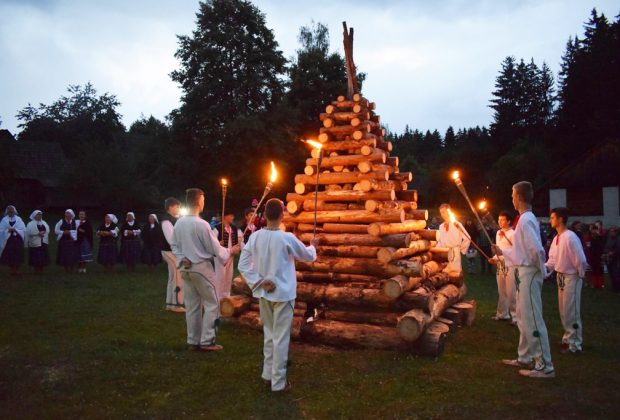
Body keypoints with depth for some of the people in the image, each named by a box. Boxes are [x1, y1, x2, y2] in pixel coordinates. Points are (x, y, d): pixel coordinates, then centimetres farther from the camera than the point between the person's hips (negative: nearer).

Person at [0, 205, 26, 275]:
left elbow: (23, 230, 1)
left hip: (18, 240, 0)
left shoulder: (19, 219, 7)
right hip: (8, 240, 0)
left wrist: (15, 230, -12)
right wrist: (8, 230, -15)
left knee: (18, 256, -2)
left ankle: (17, 270, 7)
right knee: (9, 256, -3)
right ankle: (12, 270, 6)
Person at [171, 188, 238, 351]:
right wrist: (230, 251, 4)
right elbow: (215, 248, -11)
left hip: (186, 268, 7)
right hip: (202, 267, -7)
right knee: (212, 303, 5)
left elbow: (174, 245, 9)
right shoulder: (202, 224, -19)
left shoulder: (179, 223, 2)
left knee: (192, 305, 13)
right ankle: (207, 341, 6)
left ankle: (193, 340, 20)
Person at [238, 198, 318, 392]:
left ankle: (268, 375, 31)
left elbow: (243, 265, -4)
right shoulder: (287, 238, -16)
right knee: (281, 338, 5)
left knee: (269, 333, 21)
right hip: (283, 293, -5)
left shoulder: (255, 237, -5)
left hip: (264, 293, 5)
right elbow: (308, 256, 0)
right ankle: (278, 382, 13)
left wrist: (258, 282, -4)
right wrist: (313, 246, 20)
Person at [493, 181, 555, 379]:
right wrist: (502, 252, 26)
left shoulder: (526, 220, -18)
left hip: (529, 274, -10)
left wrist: (541, 271, -12)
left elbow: (537, 250, -25)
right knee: (523, 318, 18)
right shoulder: (525, 219, 13)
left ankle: (545, 367, 1)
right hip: (524, 273, 10)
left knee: (533, 321, -5)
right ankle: (525, 358, 29)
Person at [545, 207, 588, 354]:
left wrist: (581, 275, -10)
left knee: (571, 311, -1)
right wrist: (545, 267, -6)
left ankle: (575, 343, 9)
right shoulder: (557, 238, 6)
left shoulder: (570, 237, -22)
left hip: (571, 277, -9)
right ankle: (568, 338, 30)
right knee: (564, 311, 17)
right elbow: (553, 259, 10)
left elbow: (580, 260, -22)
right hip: (561, 277, 9)